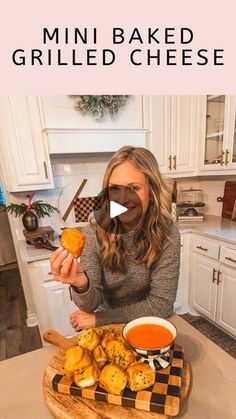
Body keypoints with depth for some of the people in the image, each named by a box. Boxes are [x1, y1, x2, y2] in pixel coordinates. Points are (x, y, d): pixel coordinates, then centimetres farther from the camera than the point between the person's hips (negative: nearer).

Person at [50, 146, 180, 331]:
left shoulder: (167, 234, -20)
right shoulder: (95, 232, -16)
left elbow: (161, 304, -16)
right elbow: (91, 305, -14)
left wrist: (99, 319, -14)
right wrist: (82, 285, -35)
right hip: (109, 328, 1)